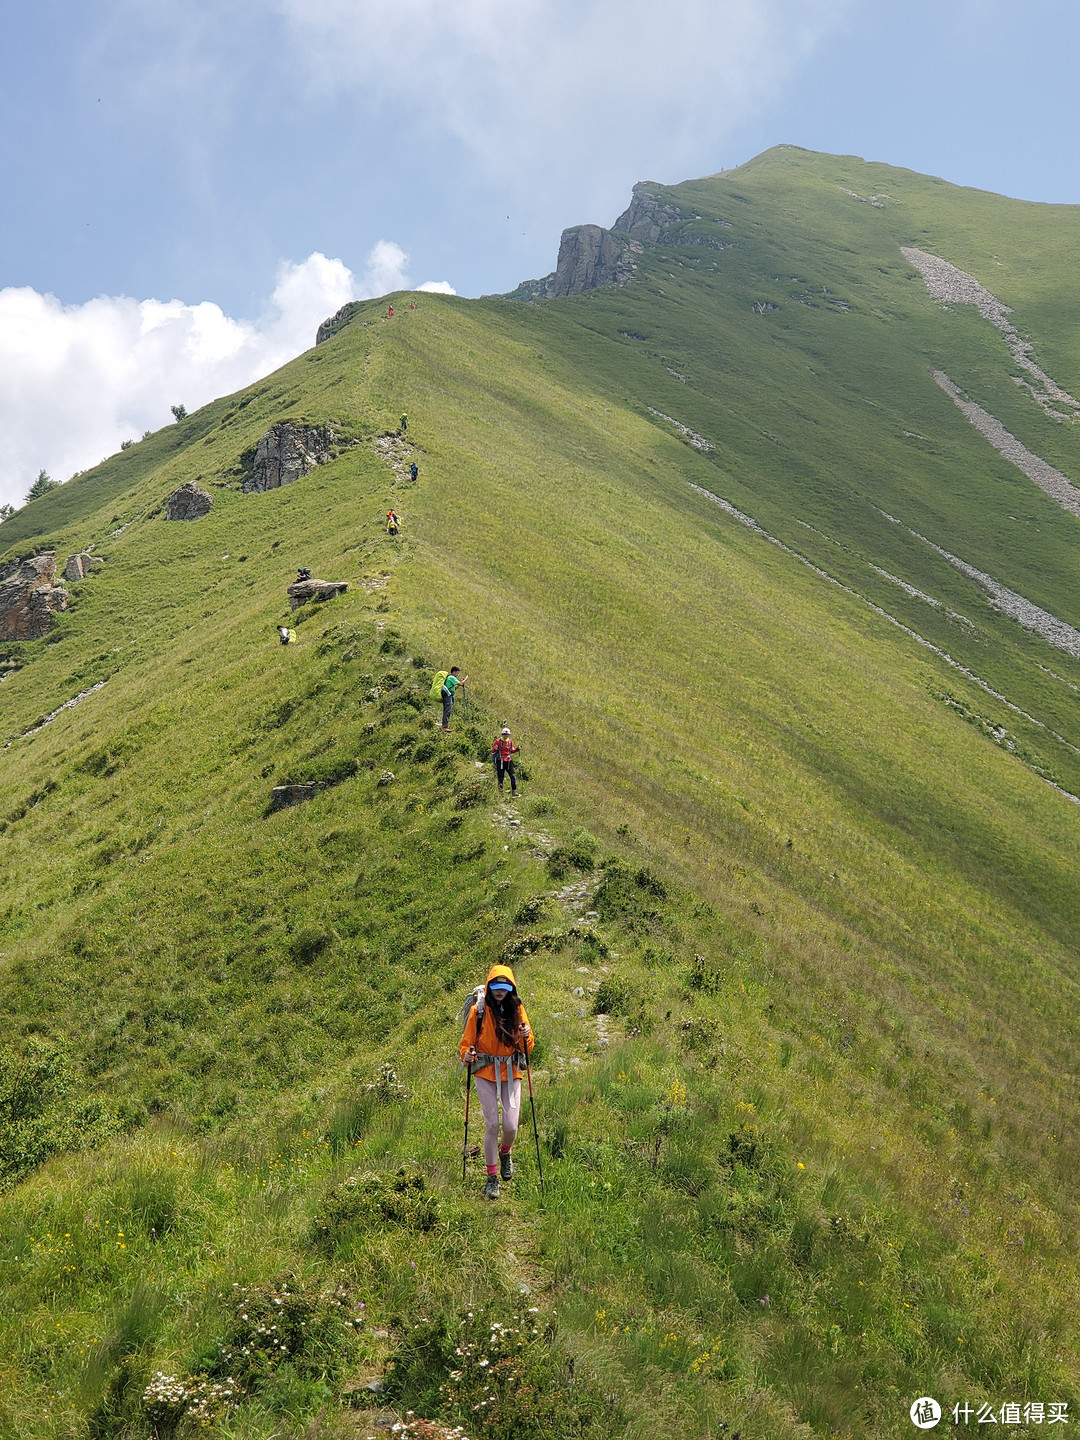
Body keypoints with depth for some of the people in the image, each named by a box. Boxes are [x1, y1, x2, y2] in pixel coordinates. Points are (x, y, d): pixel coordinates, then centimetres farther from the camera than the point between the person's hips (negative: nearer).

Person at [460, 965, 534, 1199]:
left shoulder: (517, 1010, 4)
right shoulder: (478, 1011, -2)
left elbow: (528, 1048, 8)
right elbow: (466, 1042, 2)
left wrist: (526, 1037, -14)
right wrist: (467, 1055, -19)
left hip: (511, 1073, 2)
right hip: (485, 1073, -2)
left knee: (511, 1126, -6)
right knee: (492, 1125, -7)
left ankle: (505, 1152, 30)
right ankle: (492, 1176, 10)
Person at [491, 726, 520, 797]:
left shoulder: (510, 741, 9)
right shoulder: (498, 741, -3)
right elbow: (492, 751, 0)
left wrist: (517, 749, 2)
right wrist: (495, 749, -21)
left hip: (508, 761, 3)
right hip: (500, 761, -3)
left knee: (513, 776, -7)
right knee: (500, 777, 1)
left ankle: (514, 791, -2)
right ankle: (500, 792, 11)